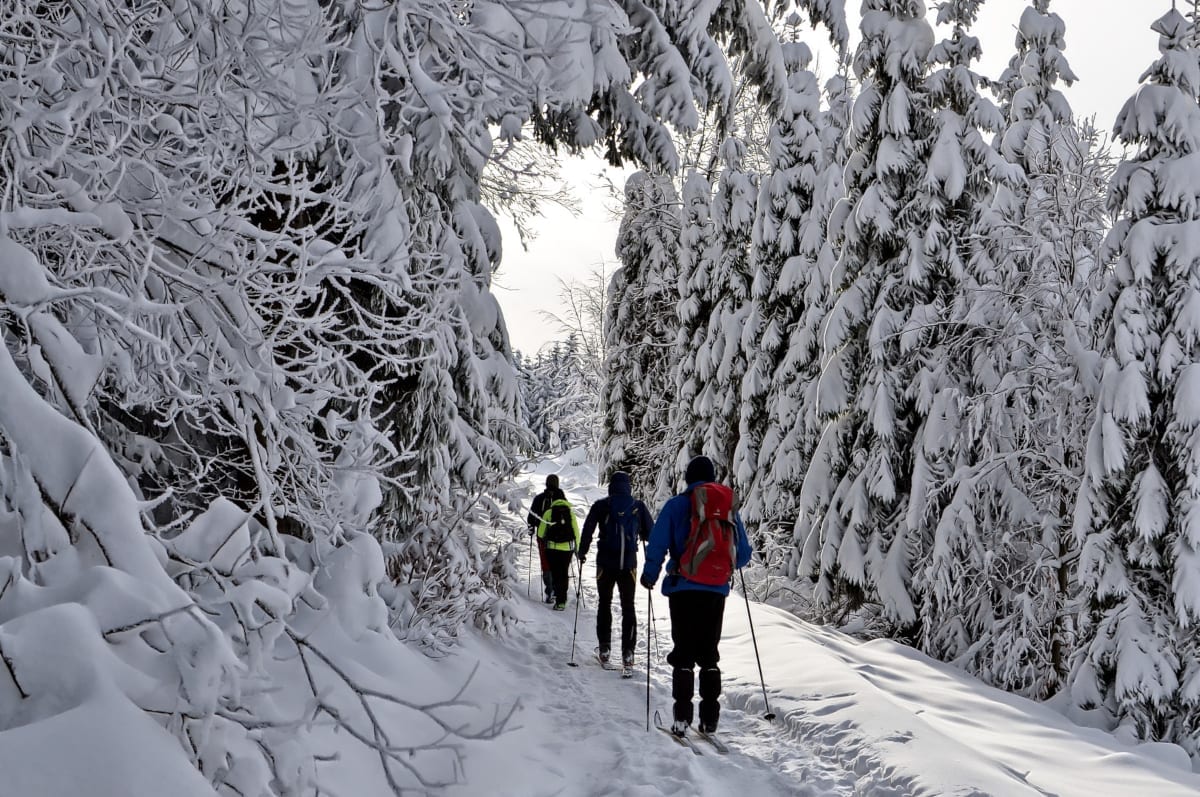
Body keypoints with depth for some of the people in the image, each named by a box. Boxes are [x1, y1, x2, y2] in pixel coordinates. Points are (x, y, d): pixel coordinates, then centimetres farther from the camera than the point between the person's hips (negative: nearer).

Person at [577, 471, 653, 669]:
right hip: (628, 563, 1)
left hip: (606, 562, 0)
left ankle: (604, 648, 11)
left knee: (605, 604, 14)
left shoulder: (601, 506, -1)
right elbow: (650, 533, 6)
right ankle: (627, 651, -2)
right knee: (628, 607, 7)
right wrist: (641, 536, 29)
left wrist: (582, 552, 7)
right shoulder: (638, 507, 3)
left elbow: (588, 530, -6)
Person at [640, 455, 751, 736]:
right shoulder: (728, 507, 4)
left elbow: (657, 544, -7)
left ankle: (682, 716, -3)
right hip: (716, 590, 2)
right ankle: (709, 717, 8)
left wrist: (650, 575, 8)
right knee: (709, 652, 12)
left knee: (683, 652, 4)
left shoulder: (676, 505, -2)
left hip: (683, 588, -2)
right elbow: (743, 553, 9)